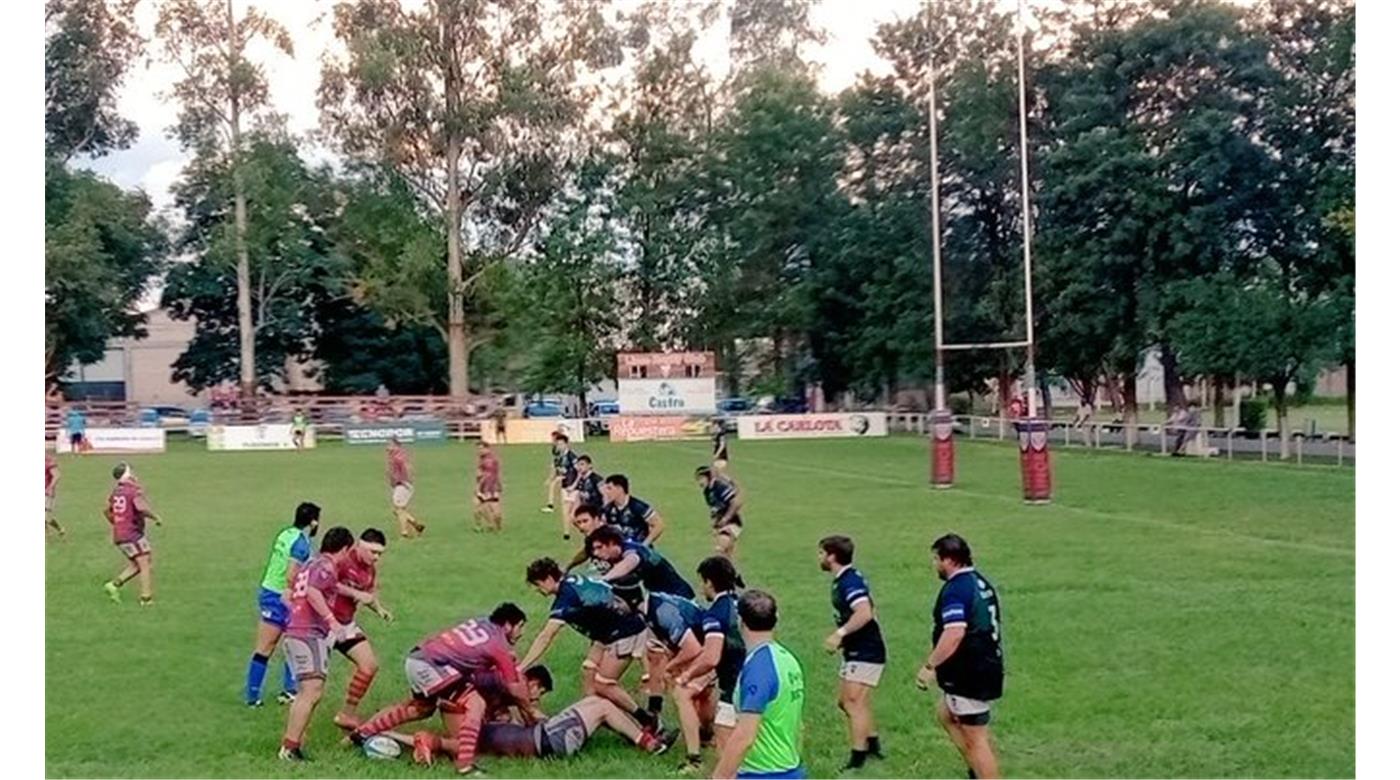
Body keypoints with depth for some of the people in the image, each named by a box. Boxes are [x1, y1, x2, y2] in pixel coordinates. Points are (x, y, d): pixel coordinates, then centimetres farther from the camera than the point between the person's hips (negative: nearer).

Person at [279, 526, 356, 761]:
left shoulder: (310, 565, 22)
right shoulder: (326, 566, -7)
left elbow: (288, 598, 25)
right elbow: (312, 592, -26)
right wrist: (331, 619, -24)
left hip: (293, 633, 10)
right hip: (309, 634, -10)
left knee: (308, 692, 15)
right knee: (312, 691, -13)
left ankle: (289, 743, 17)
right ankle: (290, 747, -16)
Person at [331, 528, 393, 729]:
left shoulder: (371, 569, 7)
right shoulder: (343, 561, -19)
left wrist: (380, 610, -2)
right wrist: (355, 593, -25)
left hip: (346, 624, 8)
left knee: (370, 665, 5)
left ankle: (348, 714, 15)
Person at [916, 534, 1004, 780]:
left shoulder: (956, 589, -20)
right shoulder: (981, 582, 11)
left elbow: (954, 633, -31)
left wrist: (929, 665, -24)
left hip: (970, 675, -10)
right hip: (988, 666, 10)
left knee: (975, 739, -2)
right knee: (945, 713, 26)